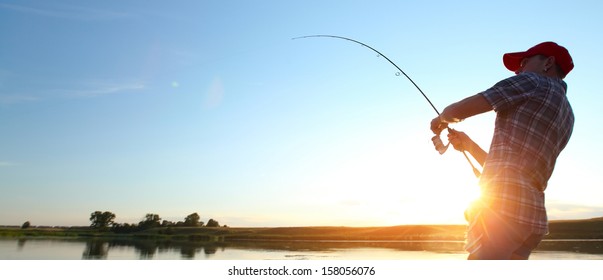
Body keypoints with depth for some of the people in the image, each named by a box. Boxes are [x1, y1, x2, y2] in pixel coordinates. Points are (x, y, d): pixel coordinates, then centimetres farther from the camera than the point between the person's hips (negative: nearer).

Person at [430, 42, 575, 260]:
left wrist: (441, 119, 18)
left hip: (502, 206, -9)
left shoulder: (532, 82, 3)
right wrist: (468, 144, 27)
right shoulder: (566, 115, 26)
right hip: (533, 214, 9)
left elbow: (457, 110, -3)